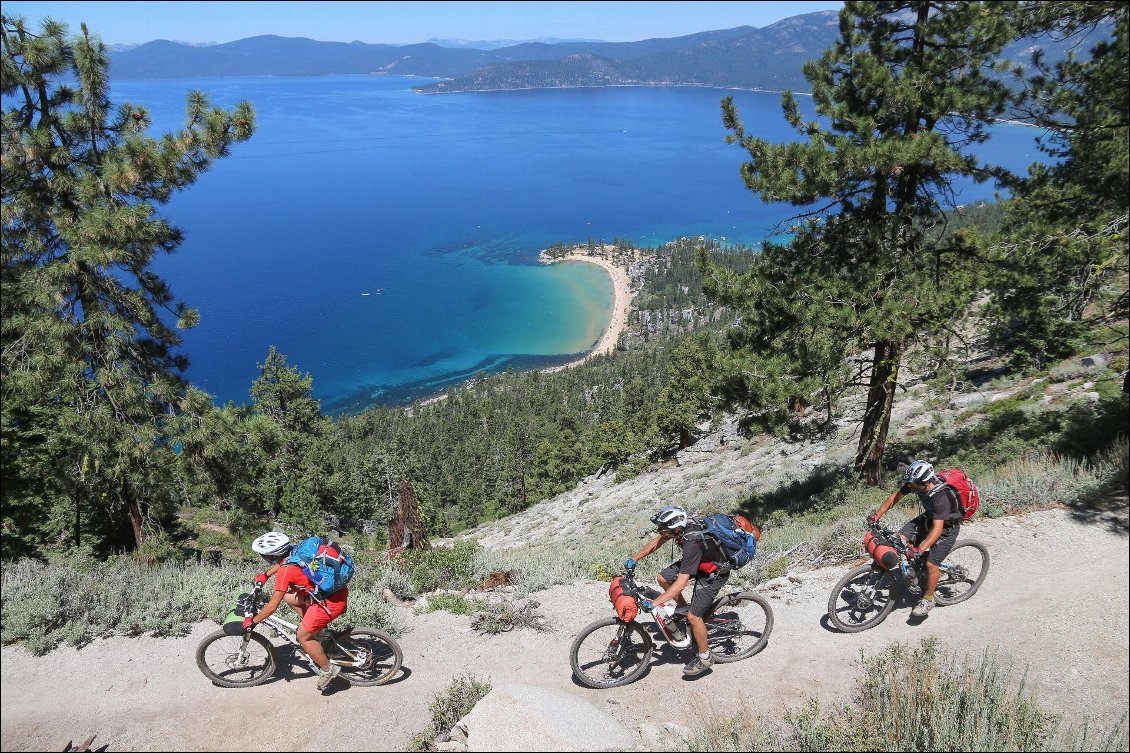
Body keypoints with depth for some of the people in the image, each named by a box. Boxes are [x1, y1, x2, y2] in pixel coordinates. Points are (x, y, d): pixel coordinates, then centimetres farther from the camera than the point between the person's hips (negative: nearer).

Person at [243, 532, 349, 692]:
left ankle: (328, 670, 17)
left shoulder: (285, 572, -21)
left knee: (303, 636, 5)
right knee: (288, 597, 18)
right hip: (337, 588, 9)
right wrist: (265, 574, 36)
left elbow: (272, 607, -13)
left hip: (332, 602, -9)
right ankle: (314, 628, 27)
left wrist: (252, 621, 1)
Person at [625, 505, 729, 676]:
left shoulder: (692, 544, -40)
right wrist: (634, 559, -1)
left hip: (715, 573, -8)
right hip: (700, 562, 8)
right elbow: (656, 542, 1)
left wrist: (654, 603, -35)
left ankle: (705, 657, 12)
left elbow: (681, 583, -39)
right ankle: (683, 607, 22)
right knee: (663, 578, 0)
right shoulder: (681, 525, -18)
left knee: (693, 616, -10)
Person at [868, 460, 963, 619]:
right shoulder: (915, 483, -20)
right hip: (929, 517, 7)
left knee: (931, 564, -14)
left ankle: (928, 599, 10)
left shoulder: (941, 497, -39)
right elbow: (895, 496, -6)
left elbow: (937, 528, -42)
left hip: (947, 526, -7)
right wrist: (877, 515, -13)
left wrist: (920, 549, -50)